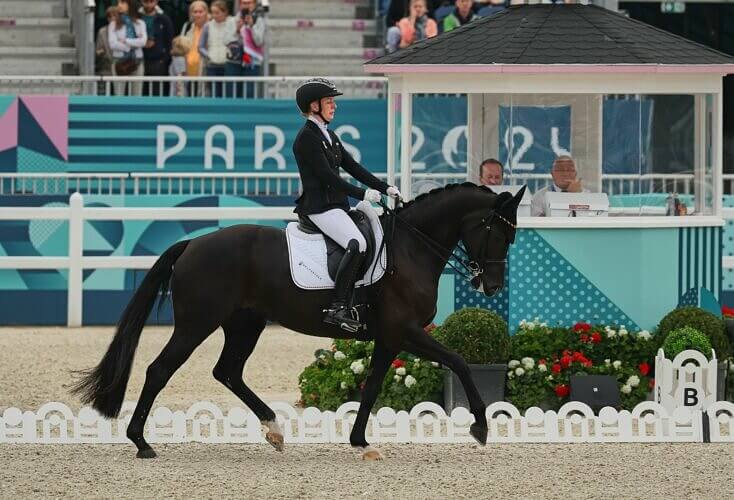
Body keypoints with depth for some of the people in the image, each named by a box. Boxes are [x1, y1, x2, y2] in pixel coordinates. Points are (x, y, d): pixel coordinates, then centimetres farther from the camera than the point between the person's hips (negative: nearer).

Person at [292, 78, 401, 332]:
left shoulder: (329, 136, 20)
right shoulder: (307, 138, -9)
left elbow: (353, 167, 18)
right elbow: (326, 175, -16)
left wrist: (385, 188, 9)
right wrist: (362, 194, -18)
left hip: (337, 205, 10)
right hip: (319, 206, -10)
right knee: (357, 244, -28)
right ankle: (338, 308, -30)